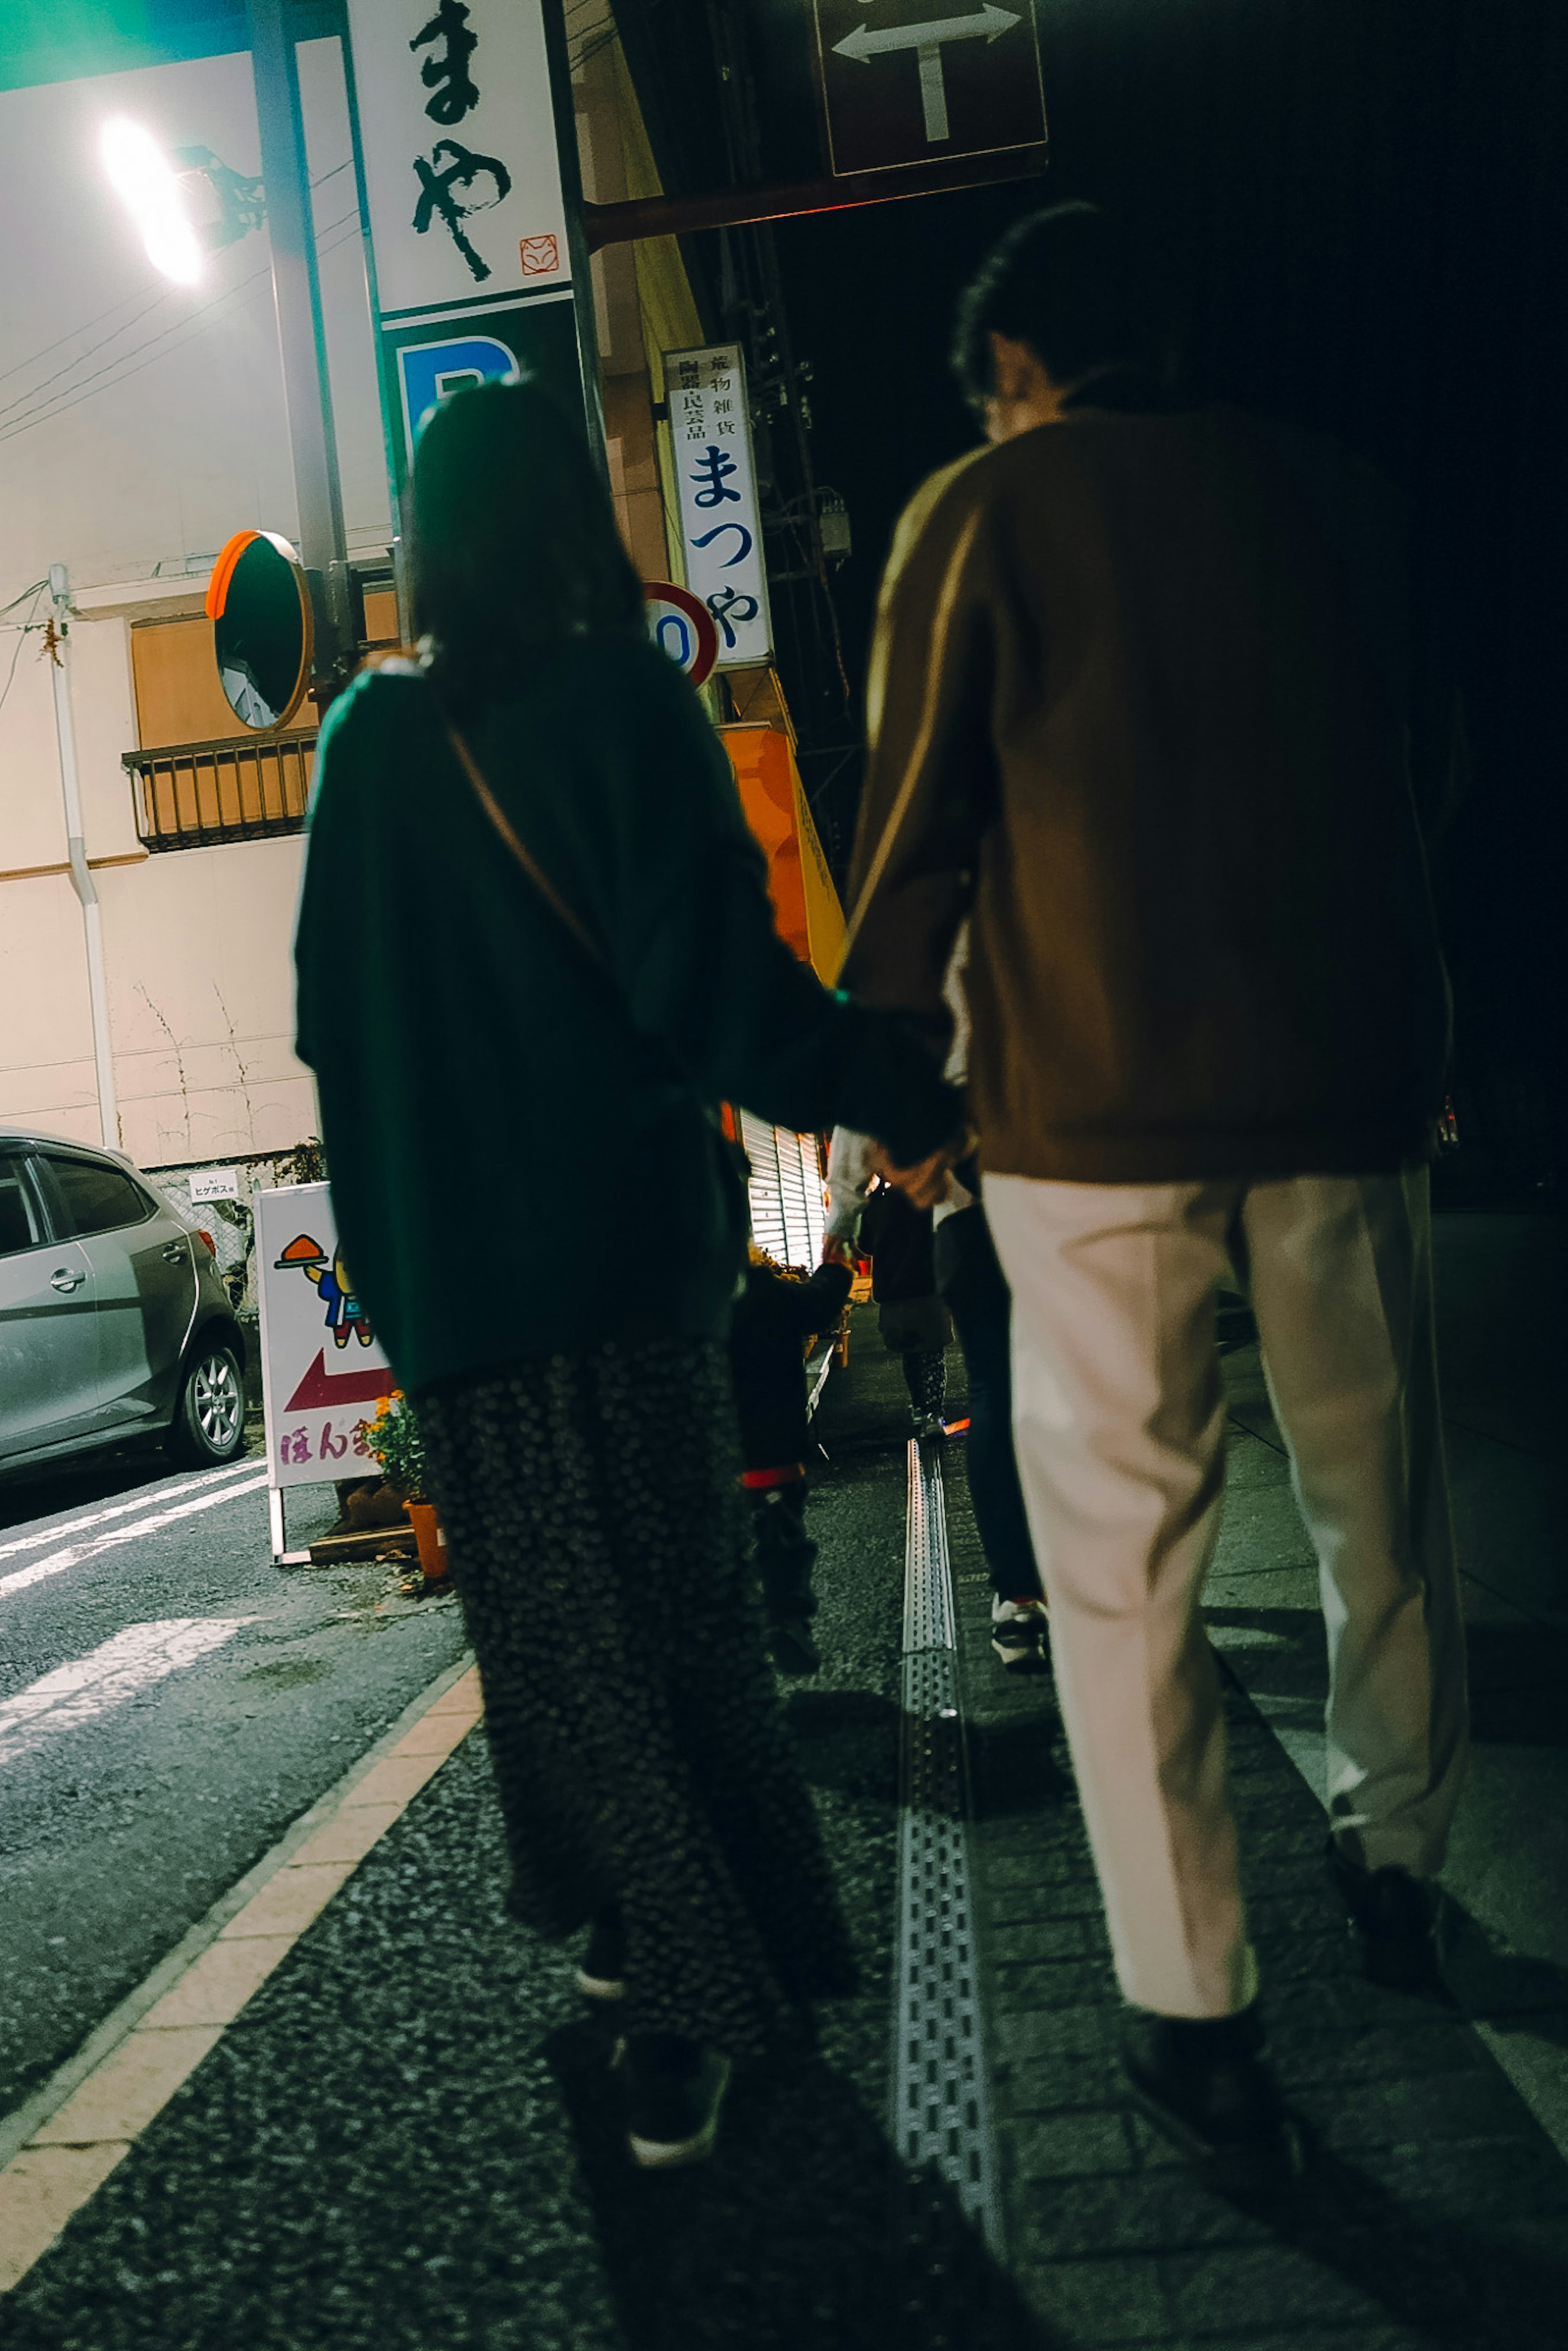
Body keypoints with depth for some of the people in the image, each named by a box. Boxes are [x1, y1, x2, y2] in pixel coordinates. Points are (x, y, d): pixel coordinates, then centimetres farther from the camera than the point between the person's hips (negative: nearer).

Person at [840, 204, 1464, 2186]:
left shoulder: (981, 510, 2)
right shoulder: (1322, 487, 13)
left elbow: (916, 819, -2)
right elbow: (1415, 771, 20)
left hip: (1092, 1096, -4)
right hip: (1345, 1070, 4)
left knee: (1122, 1546, 3)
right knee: (1377, 1493, 17)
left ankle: (1196, 2014, 8)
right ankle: (1397, 1861, 36)